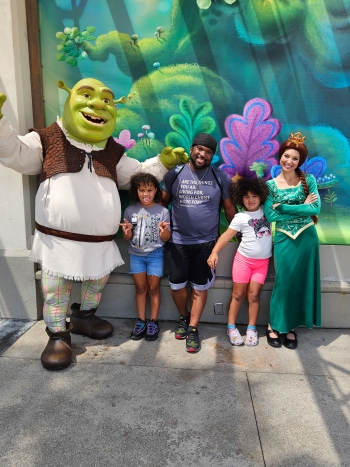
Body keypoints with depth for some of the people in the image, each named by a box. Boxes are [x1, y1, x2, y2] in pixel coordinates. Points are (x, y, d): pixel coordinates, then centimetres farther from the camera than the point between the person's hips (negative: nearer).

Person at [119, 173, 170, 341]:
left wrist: (163, 230, -26)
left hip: (155, 254, -2)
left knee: (153, 288, 5)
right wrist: (127, 231, -20)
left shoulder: (163, 211, -7)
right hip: (136, 255, 2)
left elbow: (166, 238, -5)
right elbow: (127, 238, 2)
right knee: (140, 287, 9)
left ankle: (153, 322, 17)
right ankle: (141, 321, 19)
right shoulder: (130, 211, -2)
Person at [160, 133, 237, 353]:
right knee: (176, 285, 9)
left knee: (200, 287, 7)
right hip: (177, 241, 1)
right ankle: (184, 317, 36)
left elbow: (229, 207, 5)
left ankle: (193, 328, 22)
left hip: (206, 242, 0)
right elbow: (163, 202, 5)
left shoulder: (220, 177, -2)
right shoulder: (175, 174, -1)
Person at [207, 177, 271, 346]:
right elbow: (227, 235, -12)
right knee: (238, 294, 3)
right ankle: (231, 327, 15)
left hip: (262, 261, 2)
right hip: (243, 258, -2)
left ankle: (252, 328, 14)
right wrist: (214, 252, -23)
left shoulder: (267, 210, 4)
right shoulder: (240, 217, -7)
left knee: (254, 294, 1)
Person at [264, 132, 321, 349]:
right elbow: (270, 215, -12)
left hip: (307, 238, 1)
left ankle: (291, 327, 25)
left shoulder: (309, 180, -1)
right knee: (283, 282, 3)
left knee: (301, 282, 9)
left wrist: (283, 207, -16)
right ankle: (274, 325, 21)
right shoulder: (271, 185, -2)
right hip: (284, 239, -1)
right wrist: (302, 207, -13)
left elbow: (316, 209, -12)